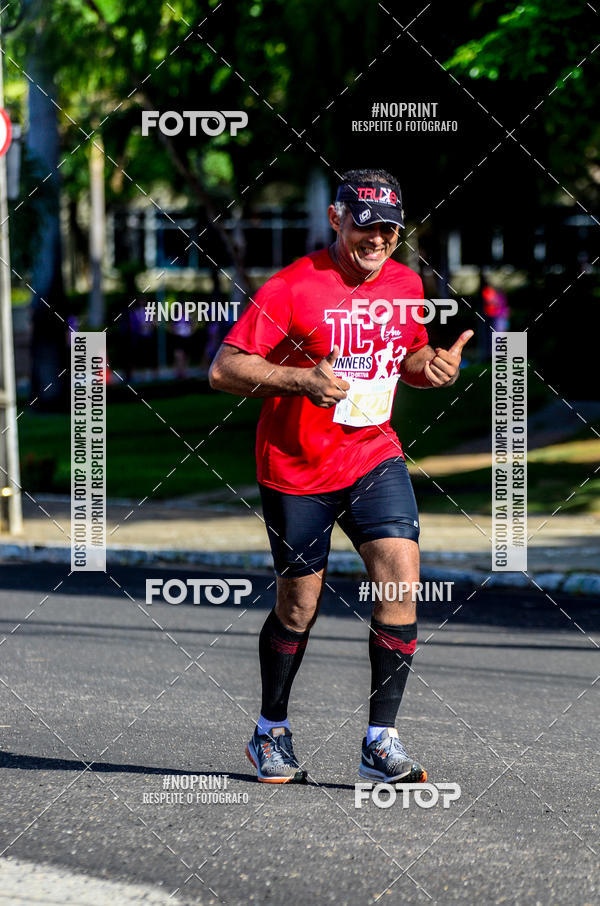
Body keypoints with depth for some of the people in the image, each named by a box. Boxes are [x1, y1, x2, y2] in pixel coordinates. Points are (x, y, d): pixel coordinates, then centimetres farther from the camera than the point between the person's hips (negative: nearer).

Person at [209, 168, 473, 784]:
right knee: (298, 606, 5)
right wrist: (301, 378, -28)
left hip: (374, 456, 4)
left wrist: (435, 365, -2)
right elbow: (223, 369, -15)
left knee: (401, 576, -15)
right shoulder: (292, 287, -14)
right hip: (296, 467, -4)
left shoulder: (404, 285, 3)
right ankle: (271, 733, 29)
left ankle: (382, 744, -11)